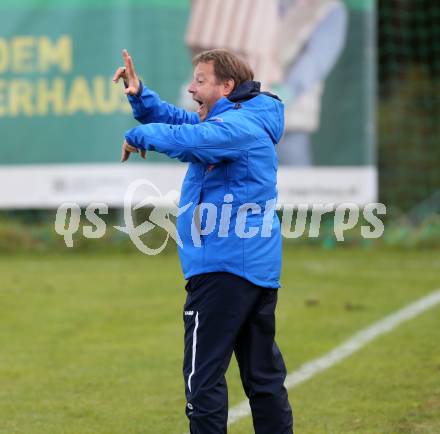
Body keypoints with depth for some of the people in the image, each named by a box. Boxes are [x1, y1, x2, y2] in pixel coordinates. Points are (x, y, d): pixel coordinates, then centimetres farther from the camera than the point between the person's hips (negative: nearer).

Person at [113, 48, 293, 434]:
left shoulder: (239, 126, -13)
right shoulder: (242, 121, 18)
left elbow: (187, 139, -30)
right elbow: (175, 119, 23)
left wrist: (138, 136, -12)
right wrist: (139, 95, 5)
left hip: (224, 267, -10)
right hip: (260, 269, 10)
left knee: (204, 375, -8)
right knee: (264, 374, 13)